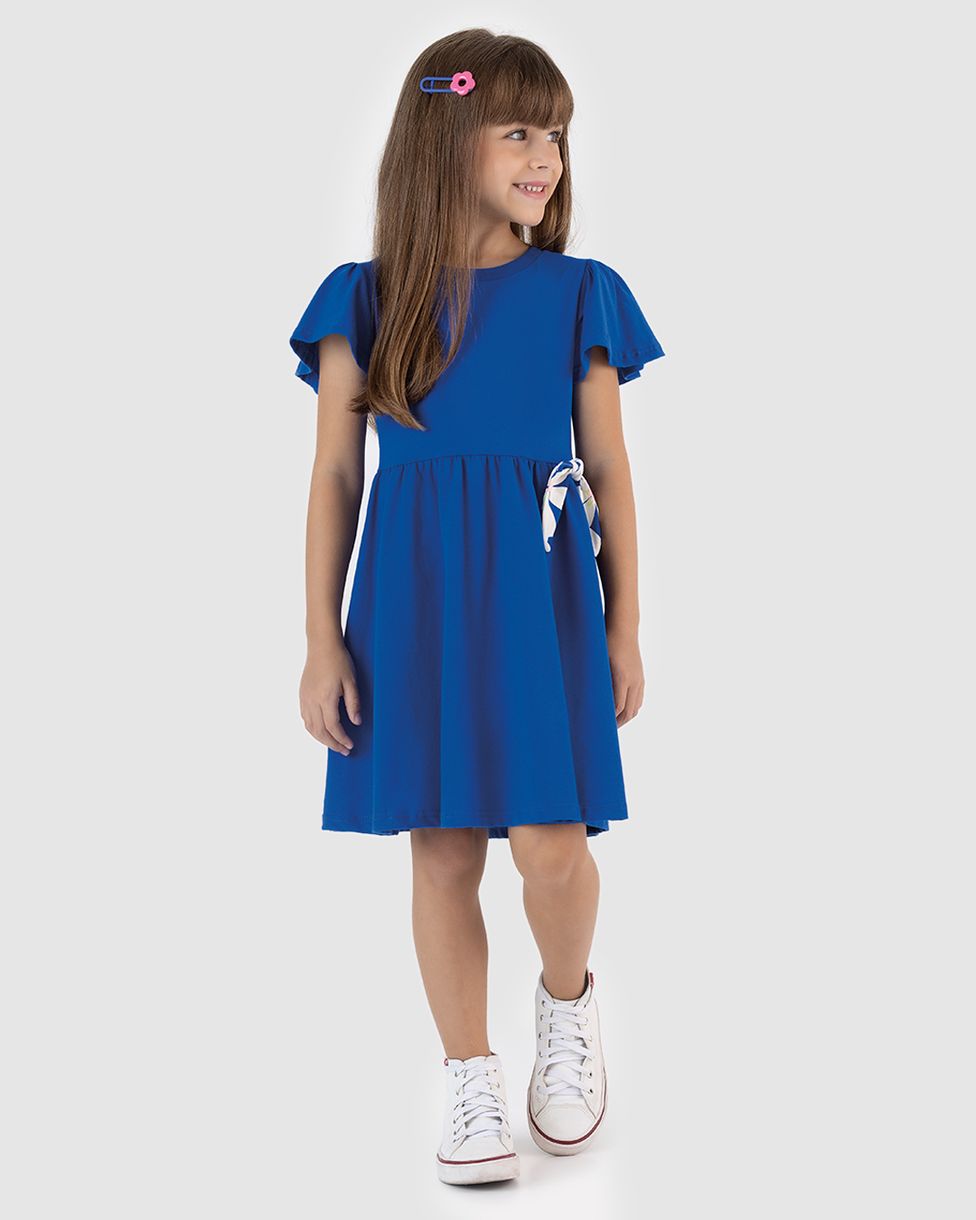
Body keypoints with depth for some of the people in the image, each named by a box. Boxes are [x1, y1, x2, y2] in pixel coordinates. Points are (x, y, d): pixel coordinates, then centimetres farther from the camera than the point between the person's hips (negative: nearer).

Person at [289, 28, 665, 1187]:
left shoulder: (578, 294, 5)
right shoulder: (367, 300, 3)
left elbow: (609, 470, 7)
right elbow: (333, 476, 4)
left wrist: (623, 629, 6)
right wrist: (321, 640, 0)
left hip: (541, 584, 0)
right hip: (414, 591, 0)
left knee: (548, 843, -8)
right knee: (441, 851, 6)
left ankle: (567, 1003, 25)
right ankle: (472, 1084, 22)